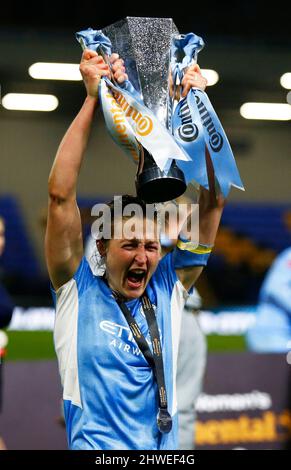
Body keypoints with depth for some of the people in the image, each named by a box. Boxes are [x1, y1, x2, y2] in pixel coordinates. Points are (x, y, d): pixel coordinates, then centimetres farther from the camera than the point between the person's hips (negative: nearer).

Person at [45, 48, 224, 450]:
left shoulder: (168, 289, 12)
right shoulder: (77, 291, 4)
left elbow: (212, 204, 10)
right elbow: (60, 195, -4)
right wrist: (93, 98, -4)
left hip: (166, 451, 3)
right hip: (96, 448, -3)